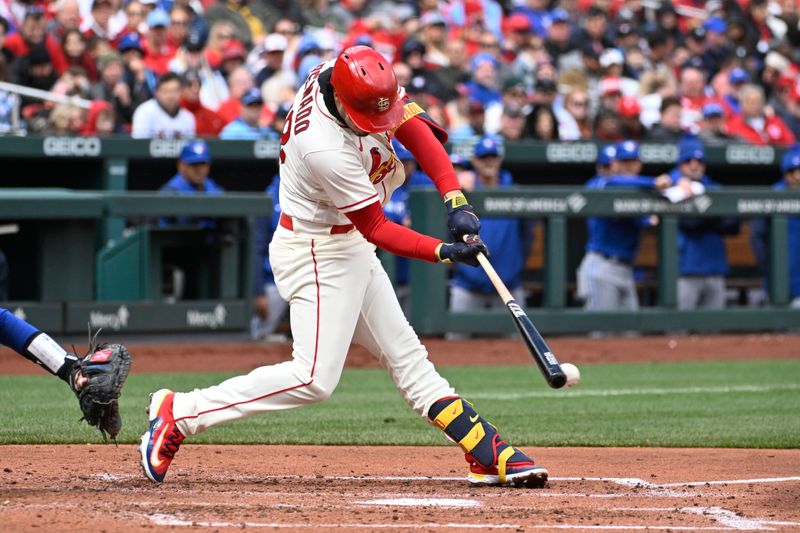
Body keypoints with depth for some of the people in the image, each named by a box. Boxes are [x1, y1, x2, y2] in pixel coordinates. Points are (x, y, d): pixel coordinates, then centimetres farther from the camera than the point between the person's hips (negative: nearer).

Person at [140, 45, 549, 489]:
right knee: (314, 378, -14)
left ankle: (491, 456, 12)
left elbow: (416, 128, -6)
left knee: (406, 356, 10)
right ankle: (180, 412, -8)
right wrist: (444, 252, -26)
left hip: (350, 249, 9)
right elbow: (375, 228, -22)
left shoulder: (352, 75, -12)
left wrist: (457, 201, -17)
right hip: (316, 255, -9)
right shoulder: (326, 150, -33)